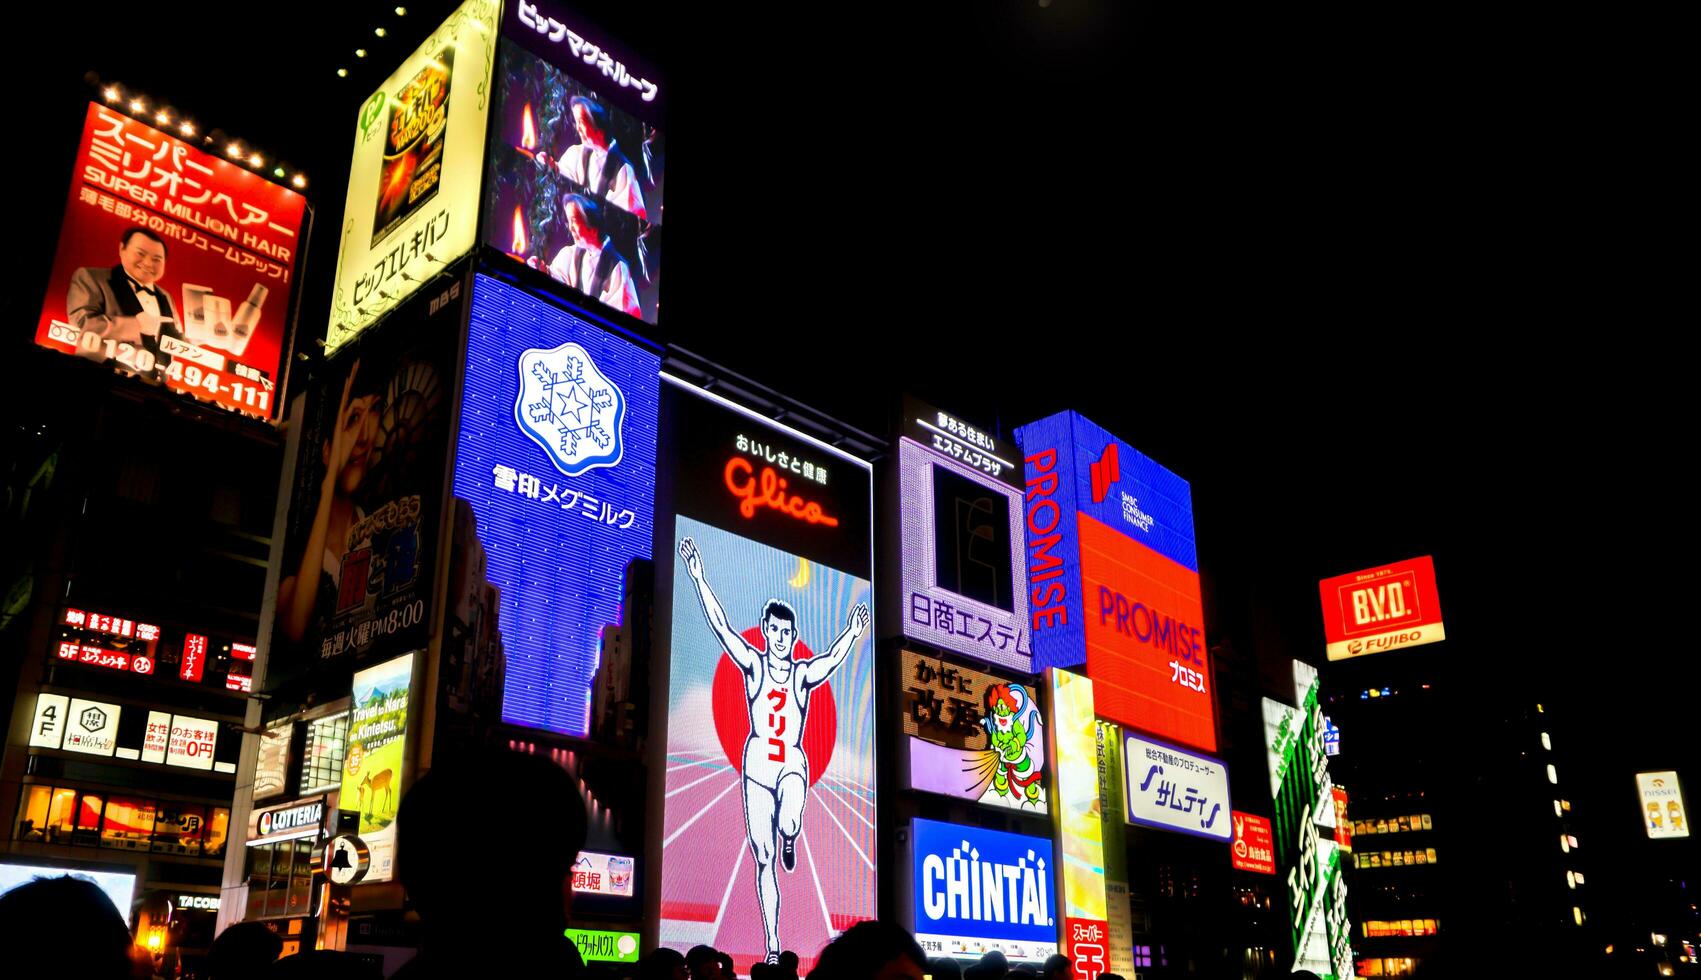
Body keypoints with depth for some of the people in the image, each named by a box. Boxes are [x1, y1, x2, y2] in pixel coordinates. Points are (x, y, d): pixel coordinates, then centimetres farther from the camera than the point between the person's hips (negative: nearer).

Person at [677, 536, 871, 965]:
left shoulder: (804, 673, 7)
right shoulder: (753, 664, 4)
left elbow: (833, 658, -8)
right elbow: (720, 625, -3)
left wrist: (852, 634, -22)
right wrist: (699, 578, -10)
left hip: (792, 763, 0)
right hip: (757, 762, 1)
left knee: (789, 825, -31)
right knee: (763, 859, 2)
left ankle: (789, 841, 10)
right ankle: (773, 946, 11)